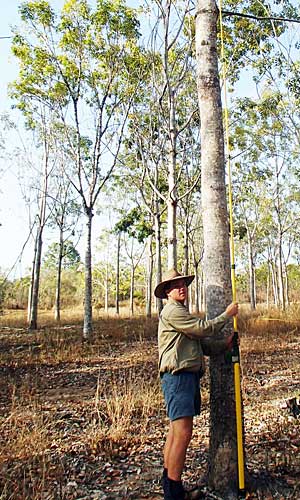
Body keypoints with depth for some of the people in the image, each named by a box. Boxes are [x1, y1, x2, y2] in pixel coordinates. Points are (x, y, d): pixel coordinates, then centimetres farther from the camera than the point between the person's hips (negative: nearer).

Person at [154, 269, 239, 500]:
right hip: (178, 376, -10)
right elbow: (203, 328, -15)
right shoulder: (171, 311, -9)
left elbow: (201, 344, 20)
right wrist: (227, 314, -4)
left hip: (189, 376, 10)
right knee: (183, 433, -11)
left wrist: (224, 344, 7)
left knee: (176, 431, 15)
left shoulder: (182, 312, 23)